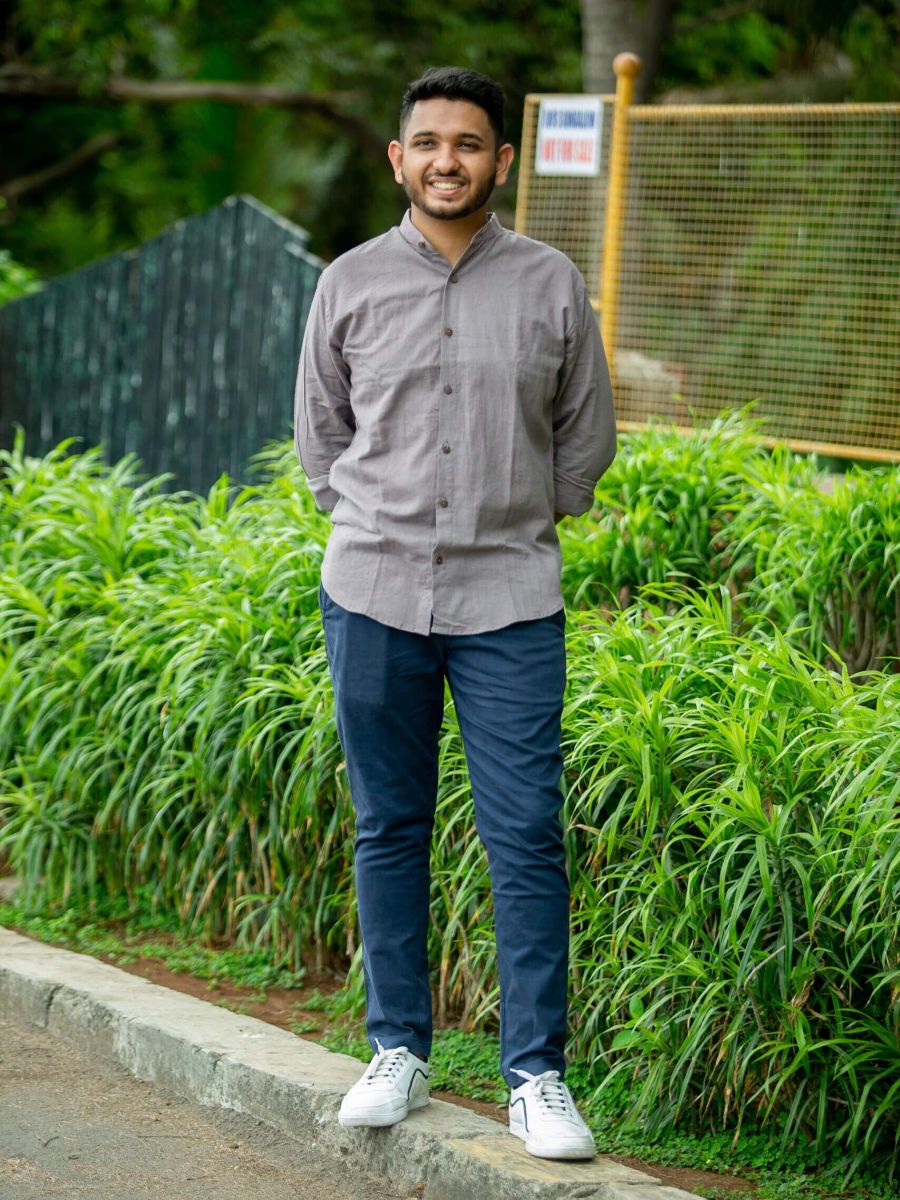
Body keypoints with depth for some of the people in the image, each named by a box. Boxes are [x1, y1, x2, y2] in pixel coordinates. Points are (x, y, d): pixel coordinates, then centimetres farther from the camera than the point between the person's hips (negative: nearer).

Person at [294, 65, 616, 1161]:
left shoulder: (552, 286, 2)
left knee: (526, 838, -4)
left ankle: (537, 1077, 3)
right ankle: (398, 1051, 19)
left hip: (509, 603, -1)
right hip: (372, 593, 1)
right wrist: (371, 530, 10)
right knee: (388, 830, 7)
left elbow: (587, 433, 14)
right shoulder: (350, 285, 4)